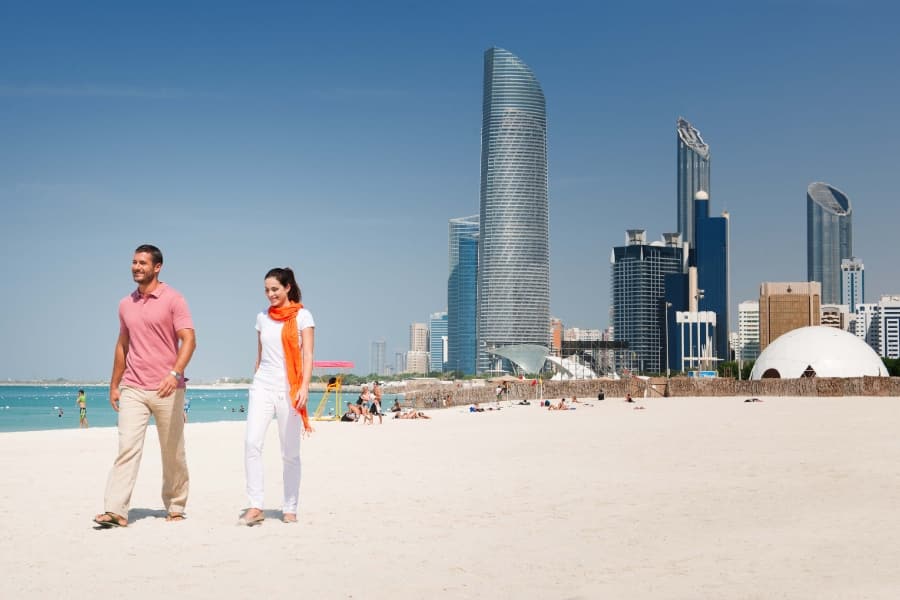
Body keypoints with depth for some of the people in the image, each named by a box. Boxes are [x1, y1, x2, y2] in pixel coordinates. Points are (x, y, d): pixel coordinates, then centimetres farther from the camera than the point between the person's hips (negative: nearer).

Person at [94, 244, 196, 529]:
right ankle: (115, 511, -15)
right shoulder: (126, 304, 13)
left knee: (173, 452, 7)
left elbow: (189, 340, -13)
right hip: (132, 389, 3)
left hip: (167, 390, -3)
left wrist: (175, 373, -28)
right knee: (127, 447, -10)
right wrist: (114, 385, 19)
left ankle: (175, 507, 21)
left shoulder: (173, 299, -5)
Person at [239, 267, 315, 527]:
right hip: (263, 385, 3)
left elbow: (307, 355, -5)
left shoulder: (302, 316, 1)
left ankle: (290, 509, 10)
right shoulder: (263, 317, 13)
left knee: (290, 451, 1)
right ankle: (255, 507, -11)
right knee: (252, 443, -13)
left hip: (289, 388, -3)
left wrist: (304, 386, -17)